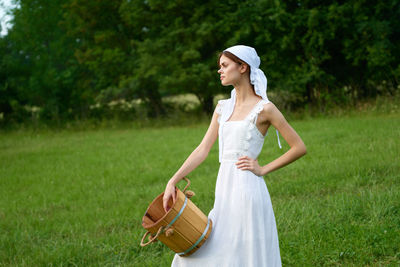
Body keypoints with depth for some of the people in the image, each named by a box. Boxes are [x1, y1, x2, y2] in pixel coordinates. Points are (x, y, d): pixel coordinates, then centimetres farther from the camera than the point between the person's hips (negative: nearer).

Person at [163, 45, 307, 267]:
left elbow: (299, 148, -4)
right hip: (224, 189, 7)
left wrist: (263, 170, -6)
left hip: (247, 188, -7)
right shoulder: (223, 107, 14)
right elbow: (203, 149, 10)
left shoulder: (263, 109, -5)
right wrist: (173, 182, 2)